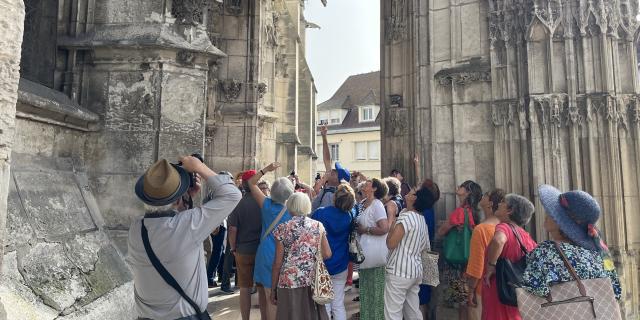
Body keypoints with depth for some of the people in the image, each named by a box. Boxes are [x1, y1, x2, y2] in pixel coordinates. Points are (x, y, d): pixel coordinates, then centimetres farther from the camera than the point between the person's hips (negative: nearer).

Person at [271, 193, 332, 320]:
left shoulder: (282, 229, -6)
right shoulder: (318, 226, 1)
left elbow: (277, 262, -5)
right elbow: (327, 254, 0)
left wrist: (273, 288, 4)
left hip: (290, 282, -2)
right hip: (313, 282, 3)